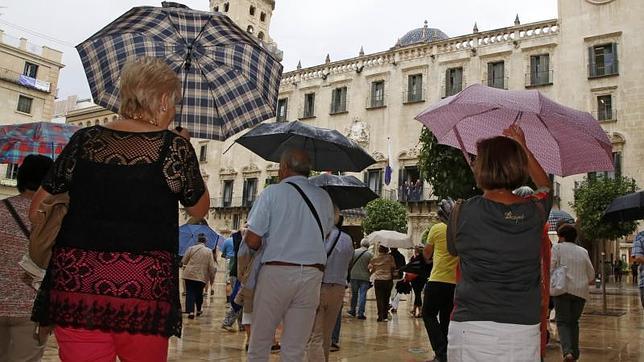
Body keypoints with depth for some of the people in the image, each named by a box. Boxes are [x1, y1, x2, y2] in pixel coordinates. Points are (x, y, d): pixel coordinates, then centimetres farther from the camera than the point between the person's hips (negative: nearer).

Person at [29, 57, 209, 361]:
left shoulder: (84, 140, 5)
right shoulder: (172, 146, -6)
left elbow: (38, 208, 11)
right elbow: (199, 209, 9)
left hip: (75, 282, 3)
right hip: (143, 288, -3)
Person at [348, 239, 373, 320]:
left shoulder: (354, 252, -1)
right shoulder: (370, 254, -6)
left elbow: (349, 264, 3)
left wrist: (350, 273, 15)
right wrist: (369, 275, 10)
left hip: (354, 276, 2)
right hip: (365, 277, -2)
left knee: (354, 294, 17)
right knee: (362, 295, 1)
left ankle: (353, 310, 27)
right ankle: (360, 313, -2)